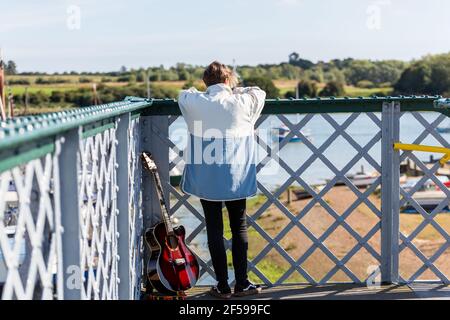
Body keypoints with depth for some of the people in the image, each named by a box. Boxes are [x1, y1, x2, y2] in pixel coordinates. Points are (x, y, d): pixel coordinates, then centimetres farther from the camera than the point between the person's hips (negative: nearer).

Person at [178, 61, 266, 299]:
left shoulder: (193, 102, -5)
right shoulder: (242, 102, -5)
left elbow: (183, 94, 18)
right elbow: (259, 92, 15)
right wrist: (235, 90, 24)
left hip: (205, 180, 0)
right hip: (236, 178, 0)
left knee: (214, 230, 7)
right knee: (239, 228, 11)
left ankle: (223, 286, 11)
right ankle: (242, 284, 15)